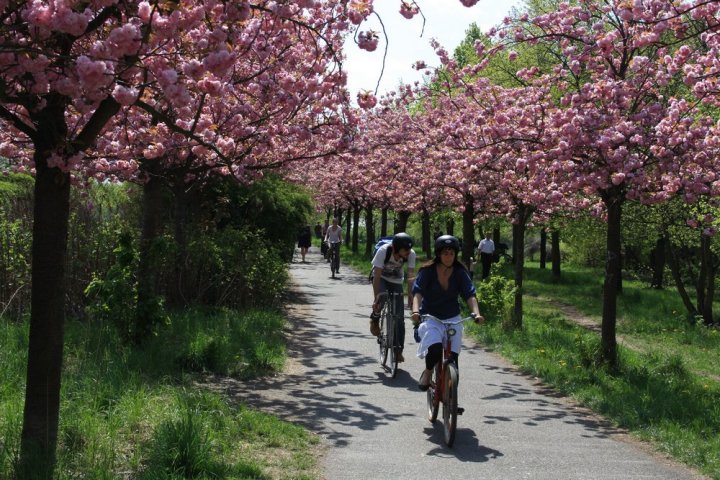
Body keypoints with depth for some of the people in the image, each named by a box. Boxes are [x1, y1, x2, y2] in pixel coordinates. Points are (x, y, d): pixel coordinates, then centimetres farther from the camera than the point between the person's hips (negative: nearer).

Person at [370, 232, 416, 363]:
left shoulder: (411, 254, -26)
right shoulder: (383, 251, -34)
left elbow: (411, 277, -21)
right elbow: (377, 276, -31)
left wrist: (410, 297, -28)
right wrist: (376, 298, -34)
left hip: (396, 281, 2)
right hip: (381, 278, -2)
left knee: (399, 317, -6)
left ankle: (399, 350, 5)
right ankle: (374, 319, -3)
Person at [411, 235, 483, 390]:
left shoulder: (460, 272, -5)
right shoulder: (428, 271, -10)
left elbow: (470, 294, -15)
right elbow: (417, 291, -21)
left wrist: (476, 313, -33)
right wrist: (416, 311, -40)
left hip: (452, 319, 3)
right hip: (430, 318, -2)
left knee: (453, 357, -8)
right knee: (435, 347, -30)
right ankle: (427, 372, 1)